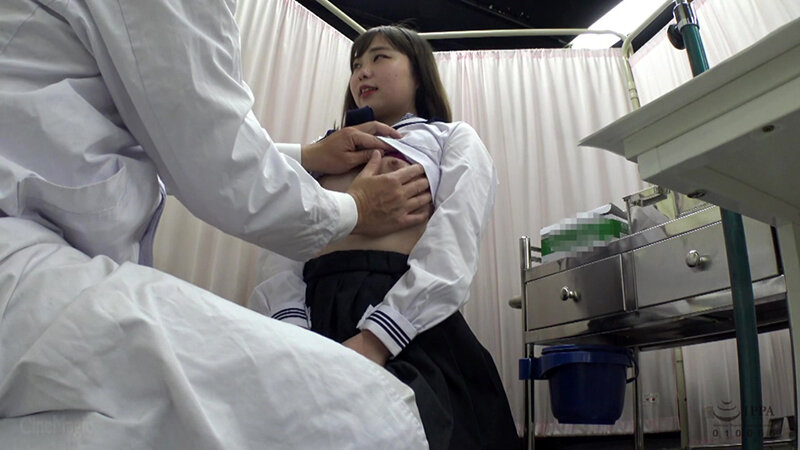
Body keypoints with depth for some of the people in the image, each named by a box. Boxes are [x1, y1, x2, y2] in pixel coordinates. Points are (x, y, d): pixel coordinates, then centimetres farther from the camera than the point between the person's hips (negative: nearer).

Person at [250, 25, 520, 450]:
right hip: (316, 315, 3)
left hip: (407, 319, -2)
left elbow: (451, 250, -3)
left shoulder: (453, 138, 17)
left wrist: (373, 340, -18)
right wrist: (291, 326, -9)